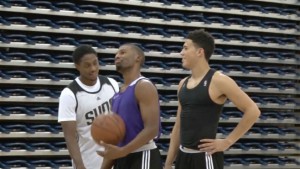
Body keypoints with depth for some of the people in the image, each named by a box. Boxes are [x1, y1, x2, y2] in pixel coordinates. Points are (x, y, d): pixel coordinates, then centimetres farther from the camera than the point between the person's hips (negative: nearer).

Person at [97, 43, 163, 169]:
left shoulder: (144, 87, -12)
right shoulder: (119, 92, 15)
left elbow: (152, 129, -21)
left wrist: (122, 151, -28)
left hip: (143, 158, -9)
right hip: (123, 159, 9)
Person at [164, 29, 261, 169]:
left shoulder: (218, 81, -10)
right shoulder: (183, 84, 12)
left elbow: (253, 111, -13)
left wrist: (227, 142, -13)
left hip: (205, 157, -8)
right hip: (183, 156, 8)